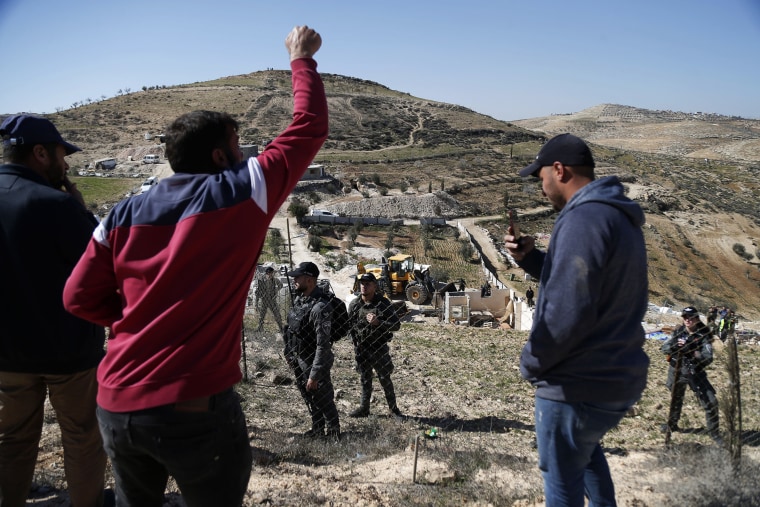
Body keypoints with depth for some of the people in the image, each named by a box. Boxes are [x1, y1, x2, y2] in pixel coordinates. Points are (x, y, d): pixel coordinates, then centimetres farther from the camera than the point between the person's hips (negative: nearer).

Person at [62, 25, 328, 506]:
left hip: (116, 406, 5)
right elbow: (310, 127, 3)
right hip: (196, 408, -5)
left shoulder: (125, 214, 5)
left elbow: (80, 297, 8)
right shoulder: (242, 194, -7)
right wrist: (302, 59, 17)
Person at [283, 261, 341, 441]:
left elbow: (323, 345, -29)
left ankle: (334, 436, 24)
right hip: (298, 360, 9)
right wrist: (289, 353, 16)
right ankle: (317, 429, 43)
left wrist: (315, 375, -28)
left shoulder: (319, 307, -29)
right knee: (309, 399, 24)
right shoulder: (299, 300, 0)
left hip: (314, 363, -9)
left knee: (323, 402, 6)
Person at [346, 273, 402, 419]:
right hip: (361, 349, 3)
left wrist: (378, 322, -25)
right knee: (365, 380, 15)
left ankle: (393, 408, 19)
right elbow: (348, 324, 11)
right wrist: (355, 341, 0)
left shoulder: (383, 303, -10)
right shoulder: (354, 304, -1)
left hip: (379, 348, -3)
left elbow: (396, 325, -10)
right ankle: (364, 408, 28)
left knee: (385, 380, 6)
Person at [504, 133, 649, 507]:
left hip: (580, 384, -10)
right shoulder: (619, 216, 10)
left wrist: (531, 363, -13)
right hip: (618, 377, 10)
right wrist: (530, 258, 3)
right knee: (585, 447, 33)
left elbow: (568, 311, -28)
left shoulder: (583, 218, -22)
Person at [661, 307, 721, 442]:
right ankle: (672, 424, 42)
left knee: (711, 403, -6)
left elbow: (708, 358, -21)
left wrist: (690, 350, -35)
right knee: (676, 400, 19)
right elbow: (664, 348, -6)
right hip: (677, 371, 2)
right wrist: (674, 346, -27)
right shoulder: (678, 331, -5)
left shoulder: (703, 334, -13)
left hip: (696, 373, -2)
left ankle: (715, 433, 12)